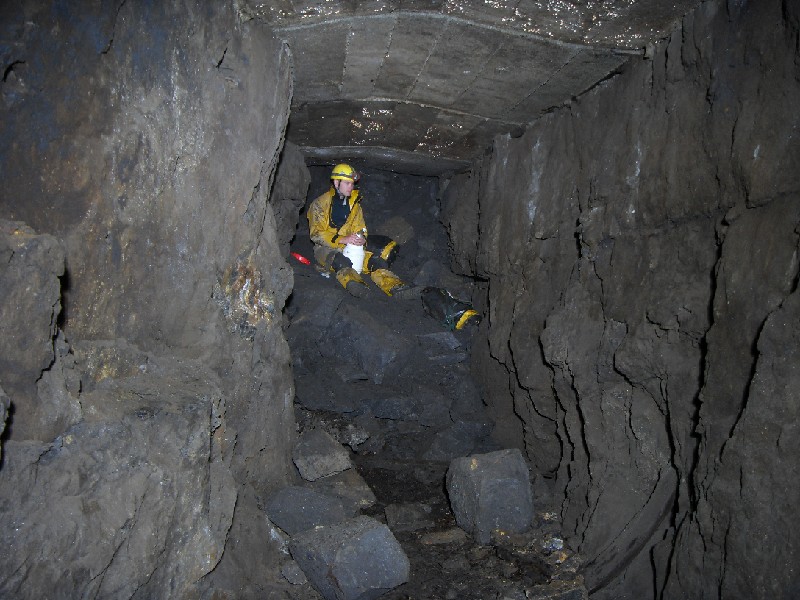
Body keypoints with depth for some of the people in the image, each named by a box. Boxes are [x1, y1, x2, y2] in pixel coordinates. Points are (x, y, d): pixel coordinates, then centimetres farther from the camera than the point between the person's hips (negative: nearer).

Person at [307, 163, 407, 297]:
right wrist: (343, 240, -25)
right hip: (326, 249, -4)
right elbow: (316, 234, -12)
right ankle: (351, 280, -67)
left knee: (375, 260, -23)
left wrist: (361, 238, -12)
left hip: (351, 248, 5)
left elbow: (360, 229, 14)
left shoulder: (354, 204, 12)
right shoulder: (320, 204, -4)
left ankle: (393, 286, -43)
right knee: (340, 260, -40)